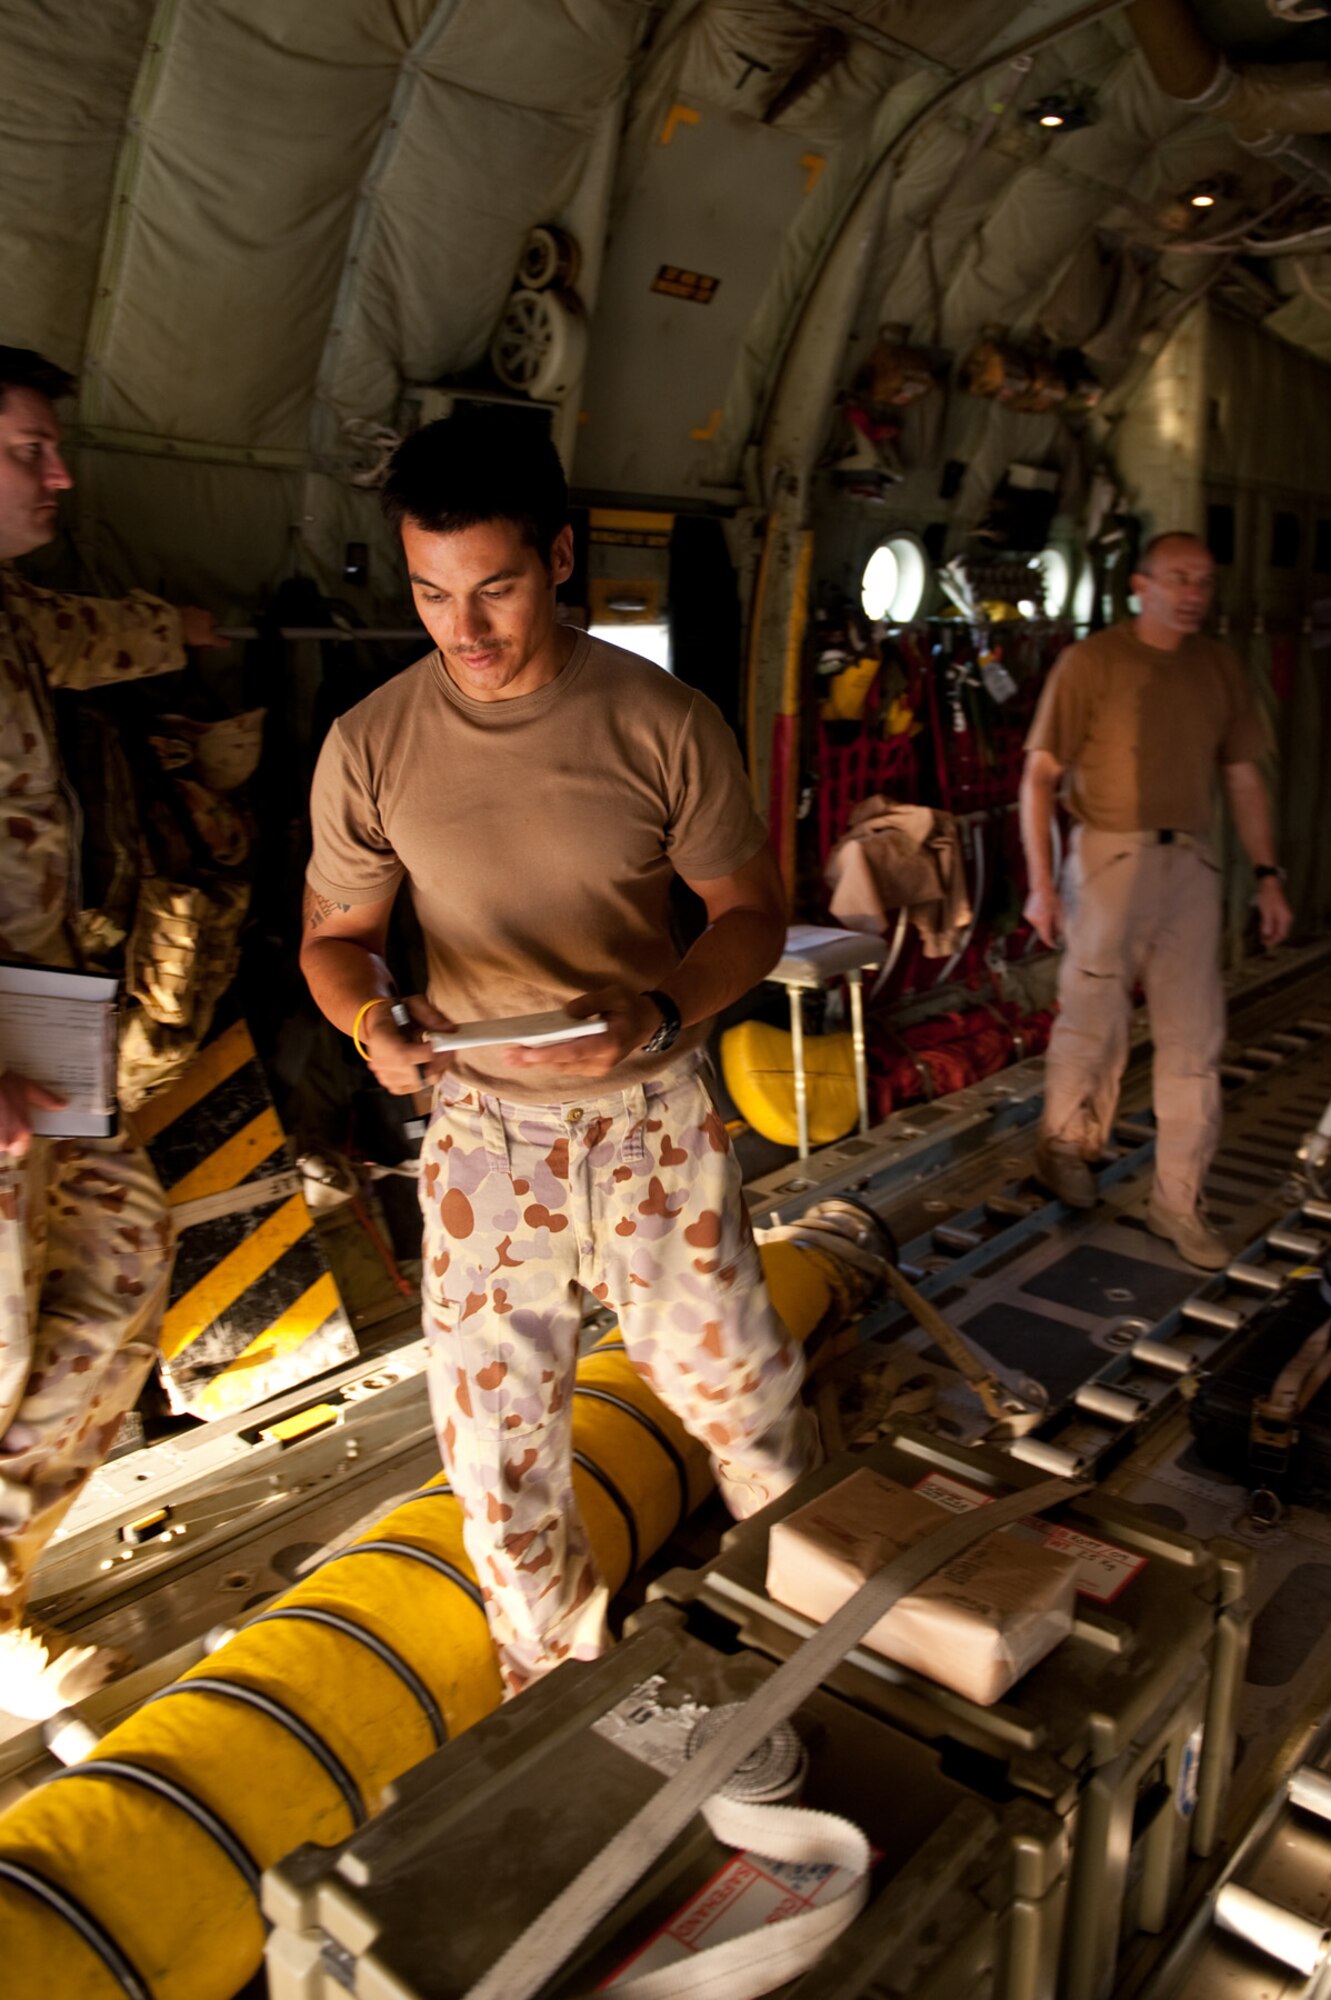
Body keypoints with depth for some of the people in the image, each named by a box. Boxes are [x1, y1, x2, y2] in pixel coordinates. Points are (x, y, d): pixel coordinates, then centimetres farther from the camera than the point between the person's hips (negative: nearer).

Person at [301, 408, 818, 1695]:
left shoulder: (664, 724, -10)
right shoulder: (371, 745, -7)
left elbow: (750, 911, -4)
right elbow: (334, 933, 4)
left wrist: (660, 1011, -24)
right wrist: (372, 1019, -20)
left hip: (655, 1116, -1)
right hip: (483, 1132, 1)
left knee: (735, 1383, 9)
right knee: (495, 1437, 8)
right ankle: (553, 1685, 37)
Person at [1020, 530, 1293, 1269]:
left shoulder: (1218, 667, 9)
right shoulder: (1090, 661, -5)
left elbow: (1243, 777, 14)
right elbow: (1040, 775, -7)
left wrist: (1267, 875, 8)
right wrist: (1040, 881, -14)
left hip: (1191, 865, 4)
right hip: (1110, 859, -4)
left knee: (1194, 1039, 5)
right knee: (1093, 1024, 5)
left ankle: (1177, 1200, 15)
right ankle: (1065, 1144, 31)